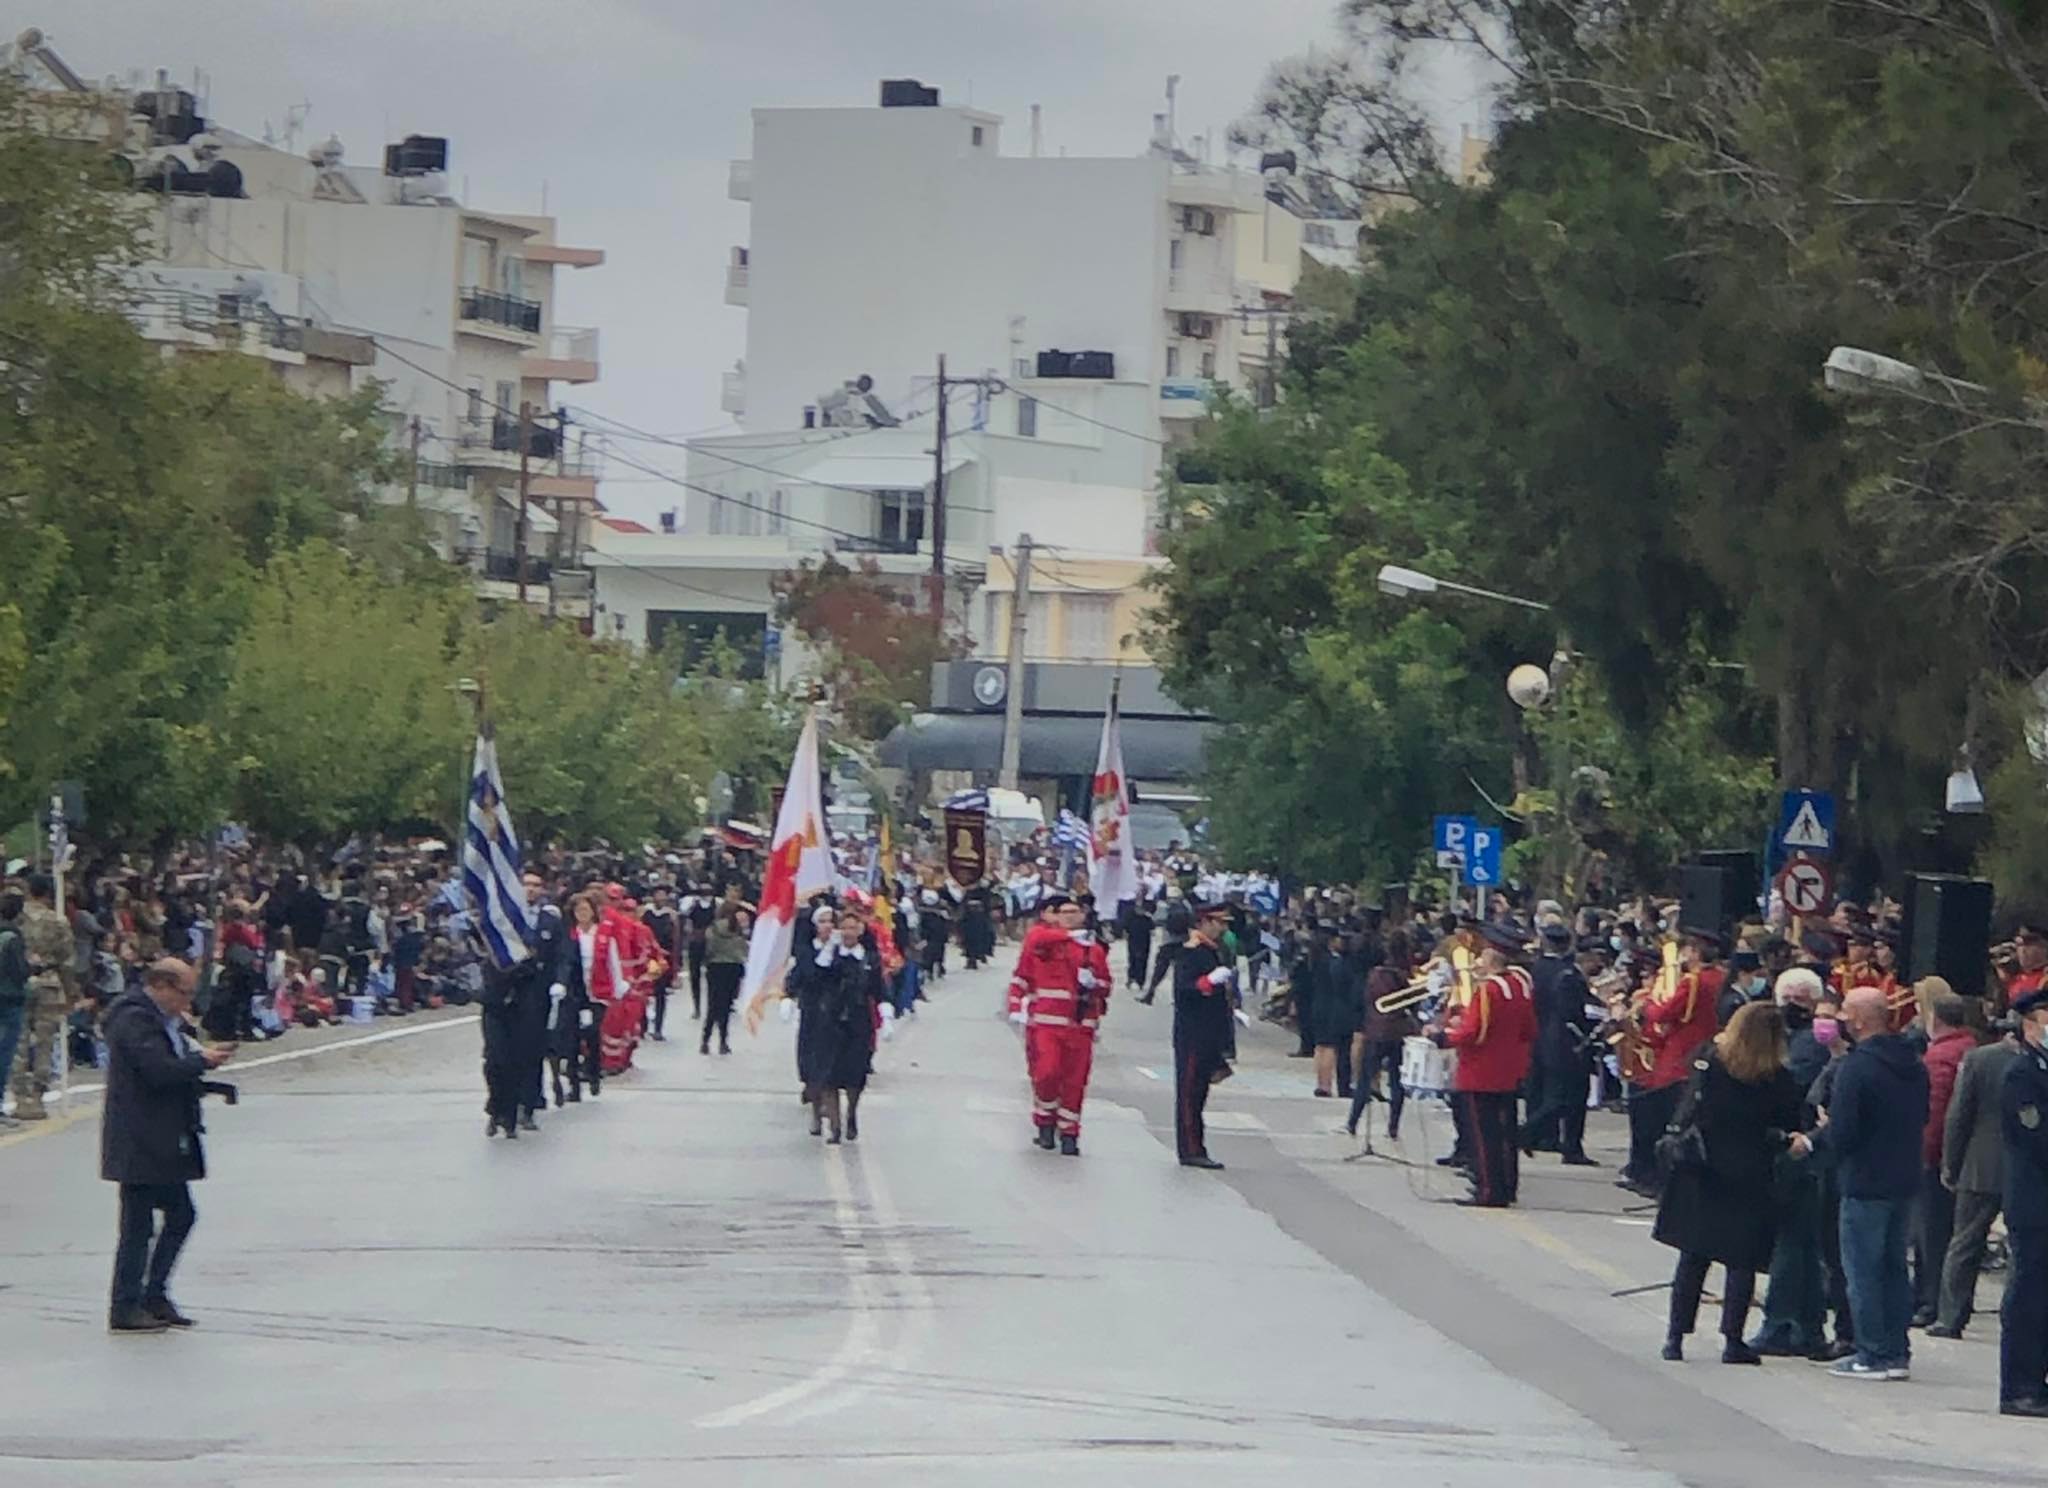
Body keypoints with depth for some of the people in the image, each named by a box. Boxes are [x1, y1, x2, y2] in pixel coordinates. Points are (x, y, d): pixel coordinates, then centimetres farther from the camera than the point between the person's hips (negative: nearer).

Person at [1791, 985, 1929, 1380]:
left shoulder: (1855, 1067, -18)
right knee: (1894, 1267, 15)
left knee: (1862, 1271, 0)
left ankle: (1873, 1355, 1)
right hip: (1905, 1181, 7)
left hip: (1865, 1184, -7)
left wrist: (1820, 1134, 3)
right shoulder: (1913, 1066, 6)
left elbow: (1841, 1135, -21)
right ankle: (1898, 1354, 17)